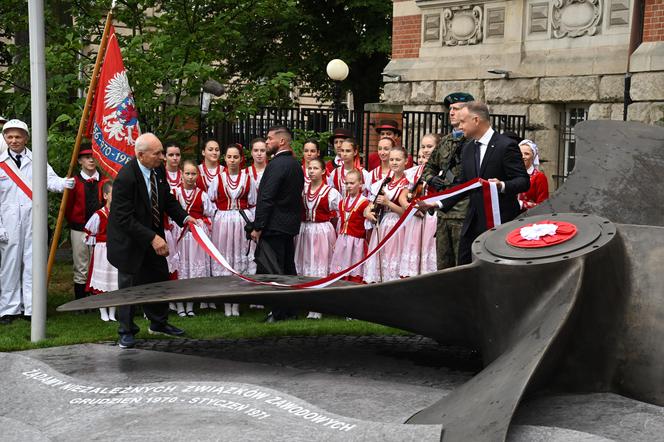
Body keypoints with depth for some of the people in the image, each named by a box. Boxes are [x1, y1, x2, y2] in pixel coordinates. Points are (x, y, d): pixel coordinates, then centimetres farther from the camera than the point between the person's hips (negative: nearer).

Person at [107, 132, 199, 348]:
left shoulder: (159, 170, -6)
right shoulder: (125, 177, -29)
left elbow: (168, 199, 7)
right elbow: (125, 219, -29)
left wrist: (184, 217, -9)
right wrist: (152, 238, -33)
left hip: (153, 237, 8)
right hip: (129, 240, -7)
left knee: (160, 279, 17)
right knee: (129, 284, 5)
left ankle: (158, 323, 36)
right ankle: (126, 331, 22)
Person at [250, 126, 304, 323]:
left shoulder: (276, 164, -16)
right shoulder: (296, 164, 12)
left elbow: (266, 198, -19)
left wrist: (257, 227, -16)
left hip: (273, 225, -9)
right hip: (290, 224, 9)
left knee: (270, 270, -3)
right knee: (288, 268, 14)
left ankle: (278, 312, -1)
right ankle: (289, 309, 21)